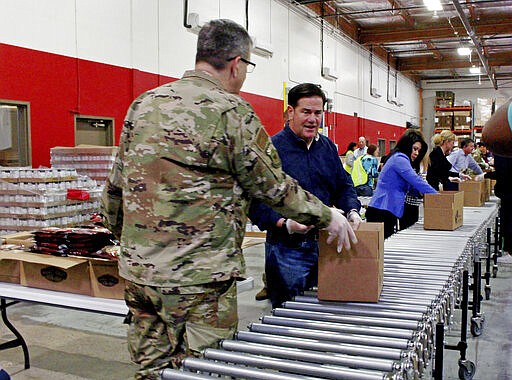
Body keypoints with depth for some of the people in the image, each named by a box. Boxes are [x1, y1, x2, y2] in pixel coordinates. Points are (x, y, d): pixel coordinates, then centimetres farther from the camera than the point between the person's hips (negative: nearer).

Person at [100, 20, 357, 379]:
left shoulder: (143, 104, 8)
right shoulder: (230, 111, -12)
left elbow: (116, 187, 14)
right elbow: (273, 185, -7)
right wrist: (328, 216, 6)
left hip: (138, 270, 7)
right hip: (197, 278, -7)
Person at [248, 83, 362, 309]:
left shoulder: (328, 147, 11)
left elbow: (344, 185, 19)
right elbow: (257, 202, -16)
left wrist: (352, 211, 0)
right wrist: (285, 224, -28)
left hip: (326, 246, 7)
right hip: (288, 250, -6)